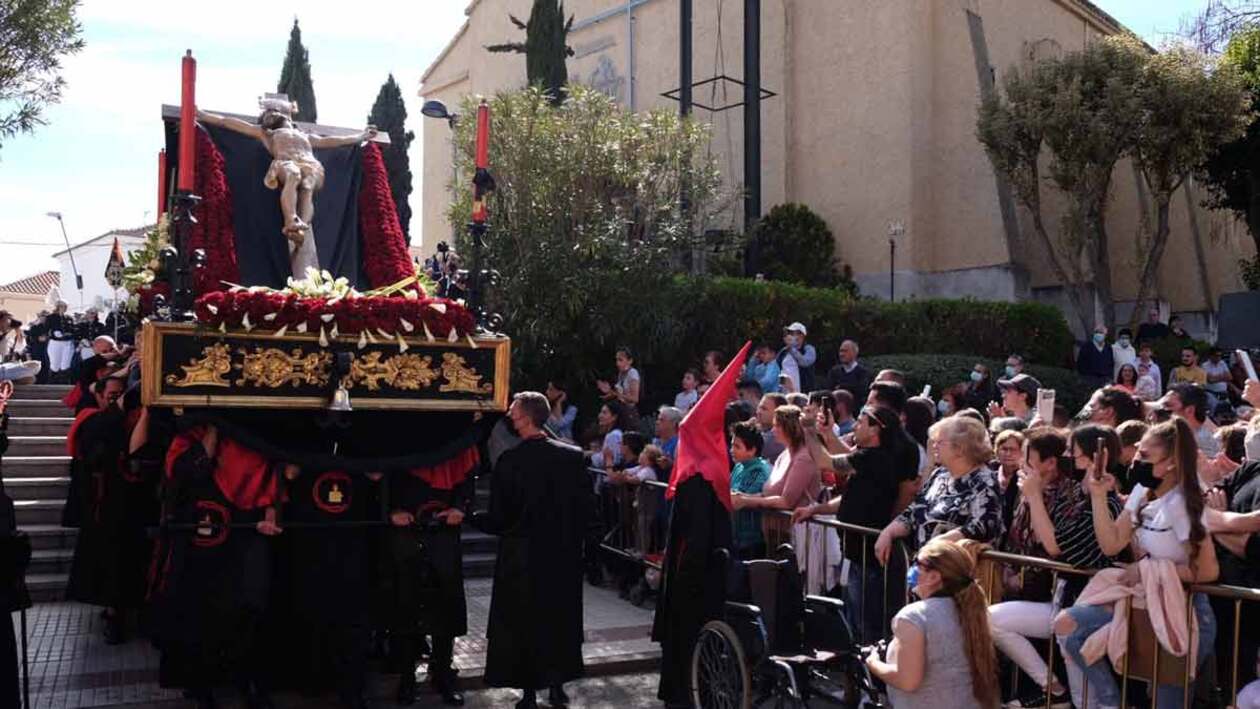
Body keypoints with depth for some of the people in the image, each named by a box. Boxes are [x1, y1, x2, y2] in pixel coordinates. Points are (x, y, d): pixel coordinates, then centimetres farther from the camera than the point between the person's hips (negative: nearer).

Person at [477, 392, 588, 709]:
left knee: (523, 621, 9)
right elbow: (584, 504, -1)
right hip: (563, 553, 3)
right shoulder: (572, 456, -6)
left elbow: (499, 517, -13)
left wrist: (468, 516, 3)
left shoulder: (510, 460, -17)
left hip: (522, 556, -3)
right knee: (559, 619, 17)